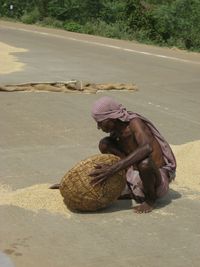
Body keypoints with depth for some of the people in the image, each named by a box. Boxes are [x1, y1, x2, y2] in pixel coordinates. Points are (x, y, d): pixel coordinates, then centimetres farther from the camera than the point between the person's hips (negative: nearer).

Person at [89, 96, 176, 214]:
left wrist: (113, 168, -50)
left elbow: (147, 148, -45)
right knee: (104, 144, -3)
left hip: (159, 177, -7)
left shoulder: (134, 122, -24)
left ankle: (151, 199, -10)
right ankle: (133, 192, 2)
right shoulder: (116, 131, 0)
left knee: (144, 162, -43)